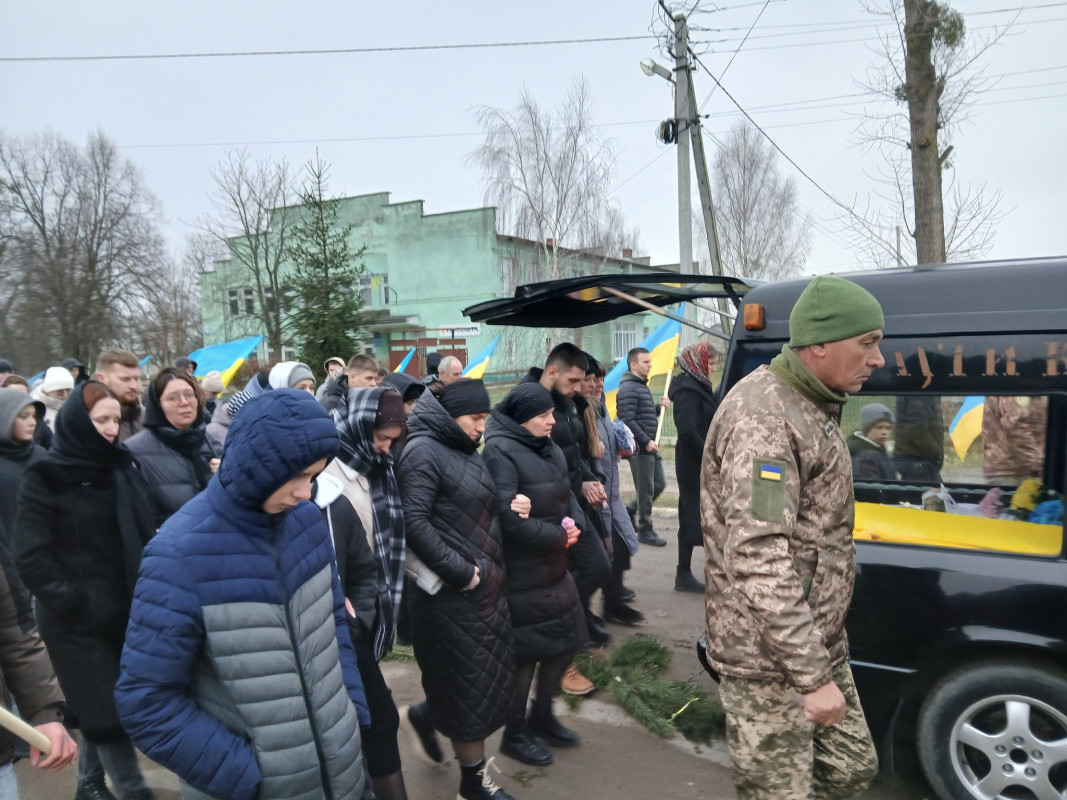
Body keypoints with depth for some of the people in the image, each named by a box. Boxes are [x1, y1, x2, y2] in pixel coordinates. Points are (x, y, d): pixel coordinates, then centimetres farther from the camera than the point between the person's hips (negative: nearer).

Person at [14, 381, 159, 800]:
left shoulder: (123, 467, 6)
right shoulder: (45, 479, -9)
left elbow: (148, 532, 12)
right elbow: (31, 559, -12)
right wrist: (74, 602, -14)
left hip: (126, 611, 5)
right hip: (78, 621, -5)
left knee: (102, 708, 17)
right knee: (107, 712, -1)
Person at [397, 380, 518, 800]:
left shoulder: (468, 452, 12)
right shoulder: (424, 452, -15)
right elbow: (413, 521, -24)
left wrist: (490, 570, 7)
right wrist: (460, 571, -20)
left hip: (484, 588, 9)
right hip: (451, 594, -9)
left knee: (488, 676, 18)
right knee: (470, 685, 4)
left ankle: (429, 718, 41)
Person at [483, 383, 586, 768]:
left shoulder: (547, 446, 7)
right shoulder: (500, 451, -20)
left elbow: (566, 492, 15)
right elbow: (508, 517, -27)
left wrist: (573, 522, -7)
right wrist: (558, 536, -16)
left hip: (554, 564, 9)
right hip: (521, 573, -9)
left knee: (567, 638, 16)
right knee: (525, 652, 5)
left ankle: (542, 714, 38)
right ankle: (514, 734, 27)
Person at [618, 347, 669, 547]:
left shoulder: (643, 386, 17)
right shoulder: (628, 388, -14)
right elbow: (628, 421, -20)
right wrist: (646, 441, -20)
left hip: (650, 446, 10)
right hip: (640, 448, -9)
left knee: (659, 484, 14)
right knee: (646, 490, -2)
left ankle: (630, 511, 27)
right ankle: (645, 531, 10)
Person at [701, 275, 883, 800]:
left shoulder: (813, 407, 11)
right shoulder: (762, 417, -23)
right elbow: (758, 561, -29)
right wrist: (813, 676, -26)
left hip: (818, 642, 10)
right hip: (771, 660, -10)